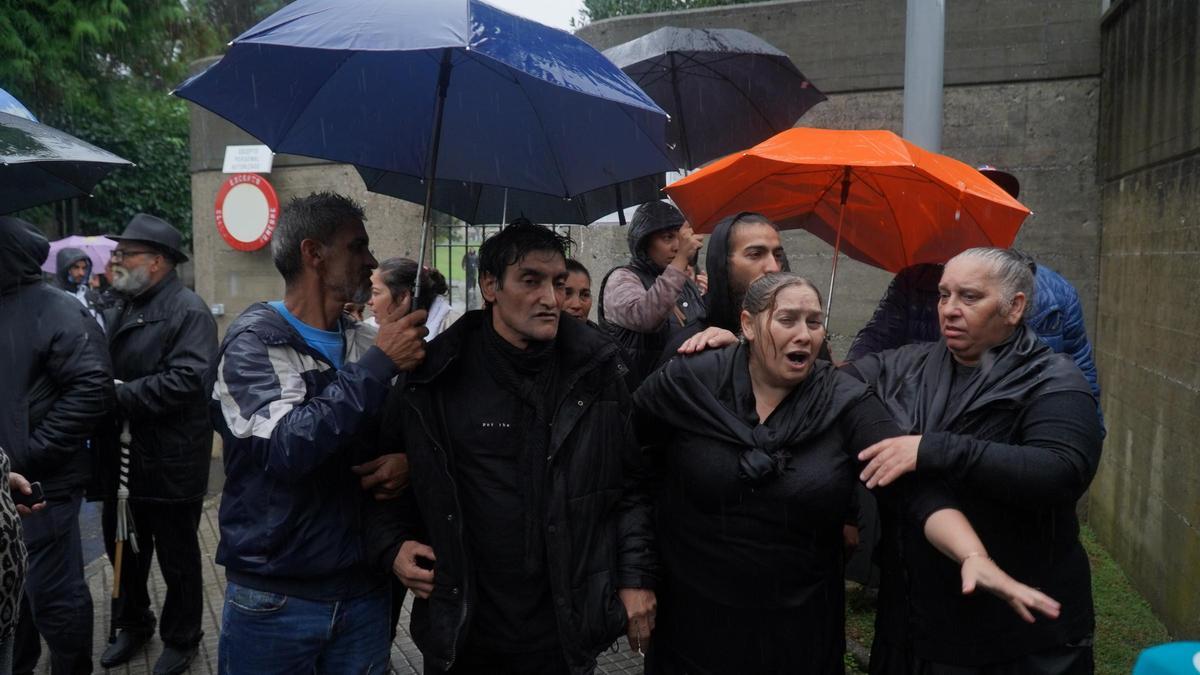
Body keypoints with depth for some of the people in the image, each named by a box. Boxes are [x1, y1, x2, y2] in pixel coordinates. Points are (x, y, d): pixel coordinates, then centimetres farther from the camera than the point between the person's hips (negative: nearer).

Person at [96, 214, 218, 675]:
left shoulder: (189, 311, -15)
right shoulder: (120, 309, 13)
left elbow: (187, 380, -27)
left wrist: (122, 394, -23)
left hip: (170, 464, -8)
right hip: (122, 458, 8)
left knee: (177, 559, 10)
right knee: (123, 550, 22)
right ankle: (132, 624, 44)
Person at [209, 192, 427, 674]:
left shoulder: (369, 342, 2)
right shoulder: (253, 342, -11)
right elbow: (288, 449, -25)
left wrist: (408, 460, -10)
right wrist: (379, 364, -22)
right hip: (275, 599, -4)